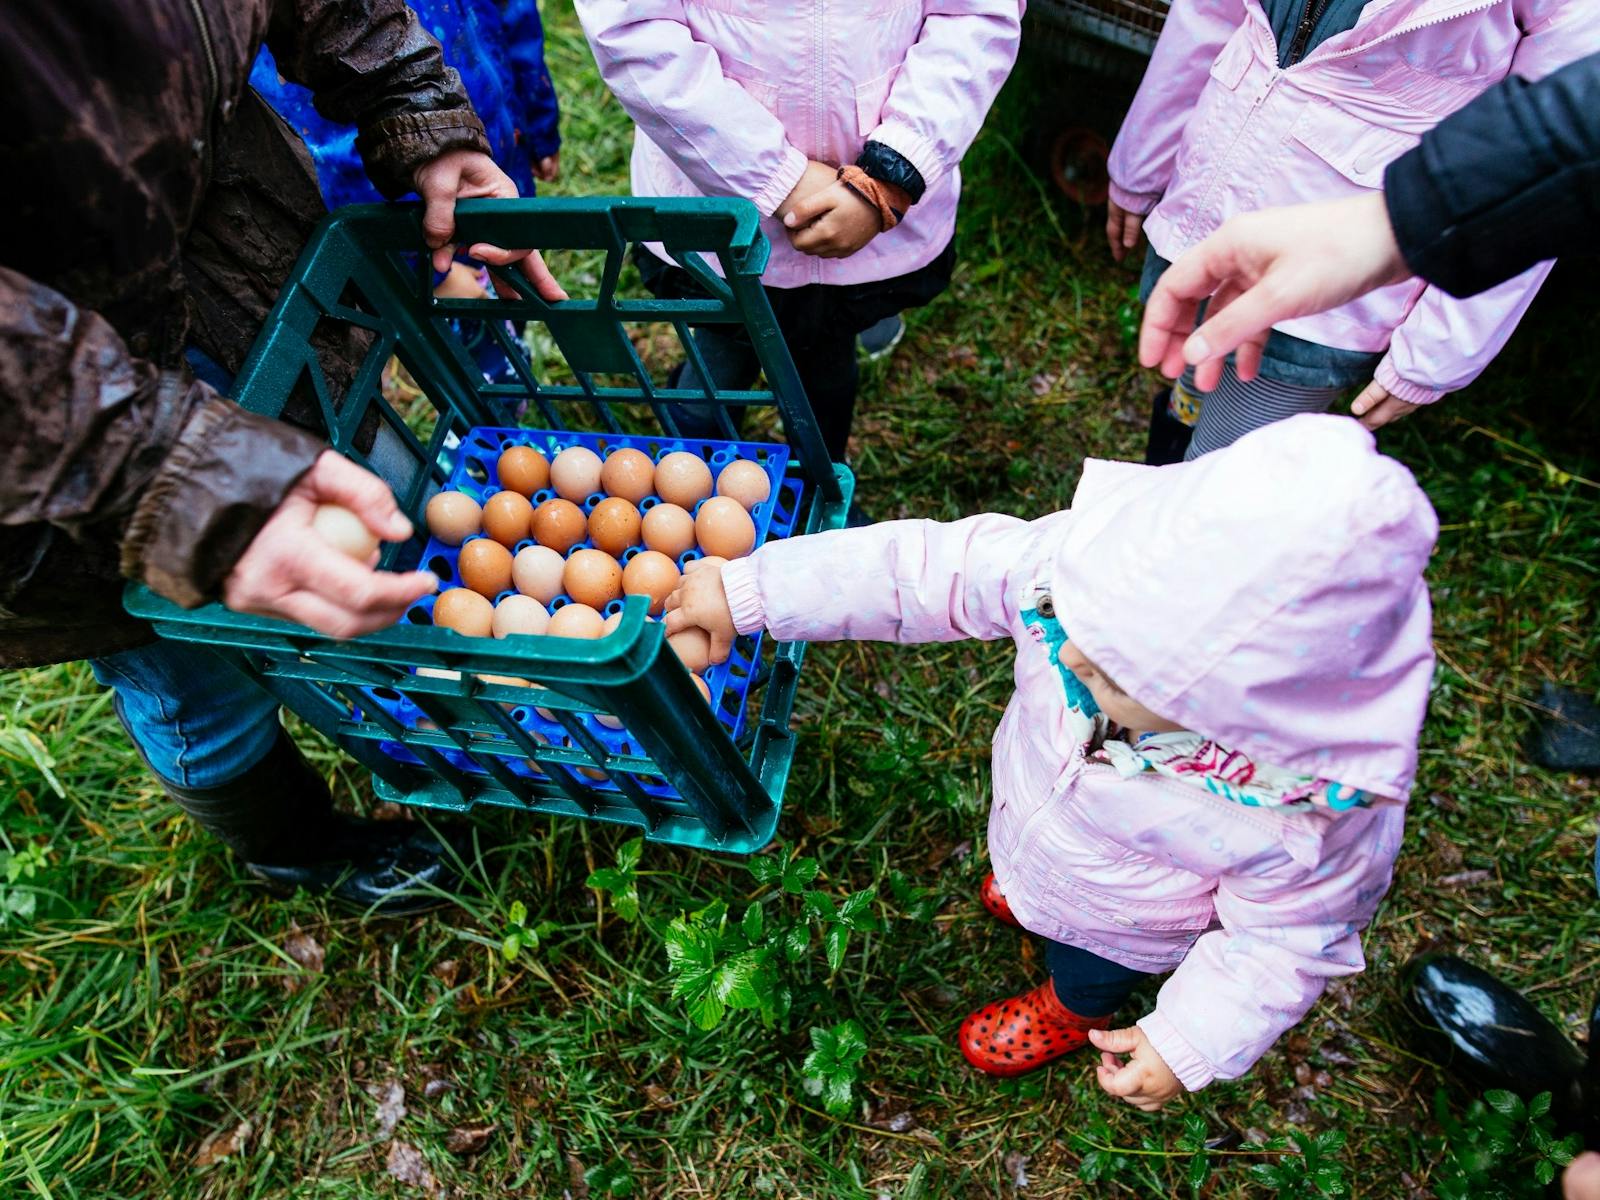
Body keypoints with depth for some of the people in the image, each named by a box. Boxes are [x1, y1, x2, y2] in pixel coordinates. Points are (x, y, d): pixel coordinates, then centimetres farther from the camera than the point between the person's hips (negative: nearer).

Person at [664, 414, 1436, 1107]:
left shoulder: (1313, 821, -46)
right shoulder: (1088, 562, -40)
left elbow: (1288, 936, -25)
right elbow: (926, 569, -30)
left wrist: (1191, 1046, -17)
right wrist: (748, 591, -27)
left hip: (1120, 926, -2)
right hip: (1035, 807, 3)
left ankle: (1072, 1014, 68)